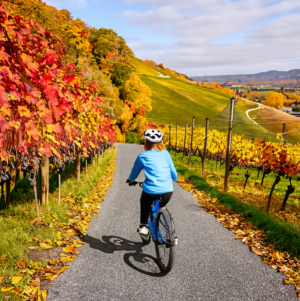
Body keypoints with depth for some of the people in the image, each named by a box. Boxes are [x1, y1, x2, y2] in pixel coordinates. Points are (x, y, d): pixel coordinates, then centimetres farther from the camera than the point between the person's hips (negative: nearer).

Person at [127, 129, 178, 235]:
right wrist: (175, 178, 39)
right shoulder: (166, 153, 10)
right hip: (168, 191, 2)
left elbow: (135, 172, 19)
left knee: (145, 203, 30)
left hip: (151, 191, -2)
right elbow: (173, 171, 17)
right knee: (160, 207, 30)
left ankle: (143, 226, 24)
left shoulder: (142, 157, 4)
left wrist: (130, 180, 40)